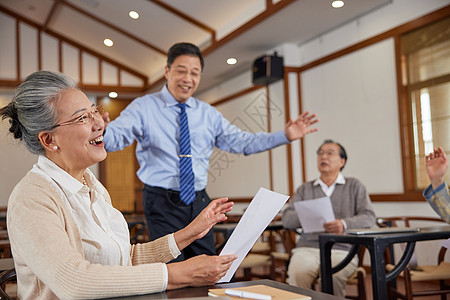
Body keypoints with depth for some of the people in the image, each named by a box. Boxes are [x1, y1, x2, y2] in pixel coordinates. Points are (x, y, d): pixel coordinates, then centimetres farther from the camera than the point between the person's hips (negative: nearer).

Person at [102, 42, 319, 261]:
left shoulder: (208, 114, 12)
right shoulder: (144, 107, -3)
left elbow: (241, 142, 10)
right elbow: (115, 137, -16)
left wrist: (285, 136, -1)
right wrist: (100, 132, -42)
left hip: (199, 202, 5)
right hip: (162, 203, -4)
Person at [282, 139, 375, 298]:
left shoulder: (354, 186, 15)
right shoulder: (305, 188, 19)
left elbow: (368, 217, 3)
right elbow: (286, 219, 9)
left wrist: (344, 224, -17)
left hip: (341, 249, -1)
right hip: (308, 248, 2)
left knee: (334, 276, -34)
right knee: (297, 274, -31)